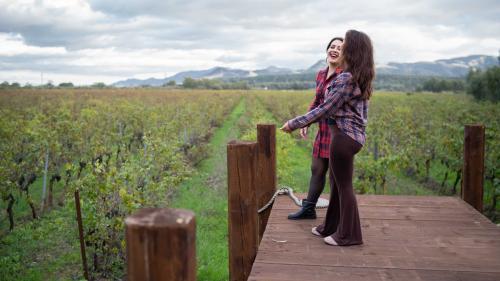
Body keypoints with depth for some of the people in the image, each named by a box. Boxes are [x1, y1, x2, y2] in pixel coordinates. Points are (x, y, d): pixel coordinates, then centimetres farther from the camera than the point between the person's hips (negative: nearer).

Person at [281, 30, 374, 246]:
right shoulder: (361, 78, 9)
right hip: (353, 134, 9)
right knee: (336, 183, 19)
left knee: (344, 186, 3)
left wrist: (294, 124, -14)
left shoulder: (345, 78, -20)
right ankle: (331, 227, 32)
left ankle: (348, 235, 18)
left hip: (344, 136, -9)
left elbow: (325, 109, -19)